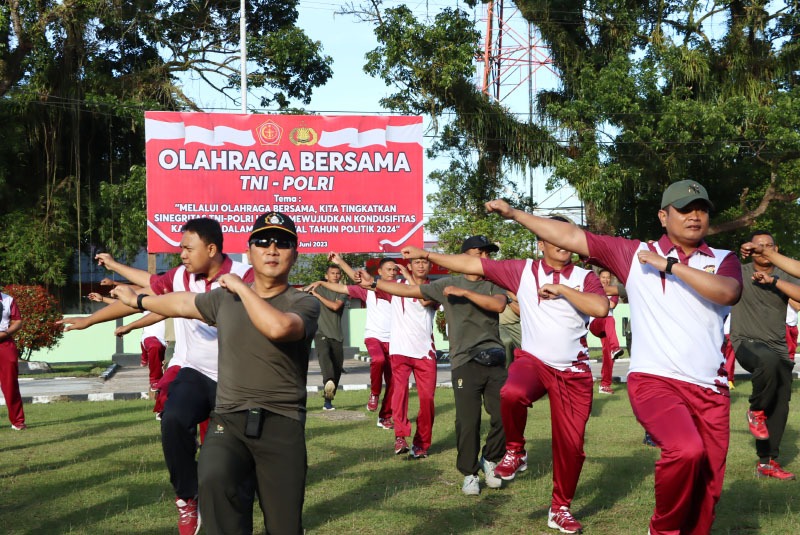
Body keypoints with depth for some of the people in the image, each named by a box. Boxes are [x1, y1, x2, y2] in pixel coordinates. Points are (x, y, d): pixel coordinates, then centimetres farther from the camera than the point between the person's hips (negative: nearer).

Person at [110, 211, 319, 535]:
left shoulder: (304, 304, -2)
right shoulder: (225, 298, 13)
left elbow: (278, 327, -25)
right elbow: (181, 303, 33)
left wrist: (240, 286, -12)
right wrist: (137, 300, 49)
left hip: (282, 426, -2)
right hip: (228, 421, 3)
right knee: (213, 482, -31)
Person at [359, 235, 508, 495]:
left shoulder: (495, 285, 12)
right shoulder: (447, 285, 10)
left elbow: (499, 305, -10)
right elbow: (408, 290, 10)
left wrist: (465, 293, -12)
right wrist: (374, 283, 7)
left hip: (494, 361, 1)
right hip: (465, 363, -1)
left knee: (503, 416, -3)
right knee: (467, 421, -6)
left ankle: (490, 459, 22)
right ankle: (469, 473, 11)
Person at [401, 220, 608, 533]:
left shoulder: (585, 278, 1)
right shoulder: (523, 271, 2)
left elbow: (601, 308, -19)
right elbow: (471, 264, 2)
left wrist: (561, 289, -16)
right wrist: (425, 255, 1)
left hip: (573, 371, 1)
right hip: (533, 360, -1)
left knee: (570, 443, 1)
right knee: (512, 393, -36)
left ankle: (560, 508, 24)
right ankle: (515, 451, -5)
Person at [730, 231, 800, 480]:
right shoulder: (738, 273, -2)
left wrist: (773, 280, -19)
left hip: (778, 348, 5)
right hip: (747, 343, -4)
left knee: (779, 408, 2)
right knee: (769, 360, -39)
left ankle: (766, 463, 15)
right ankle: (756, 411, -13)